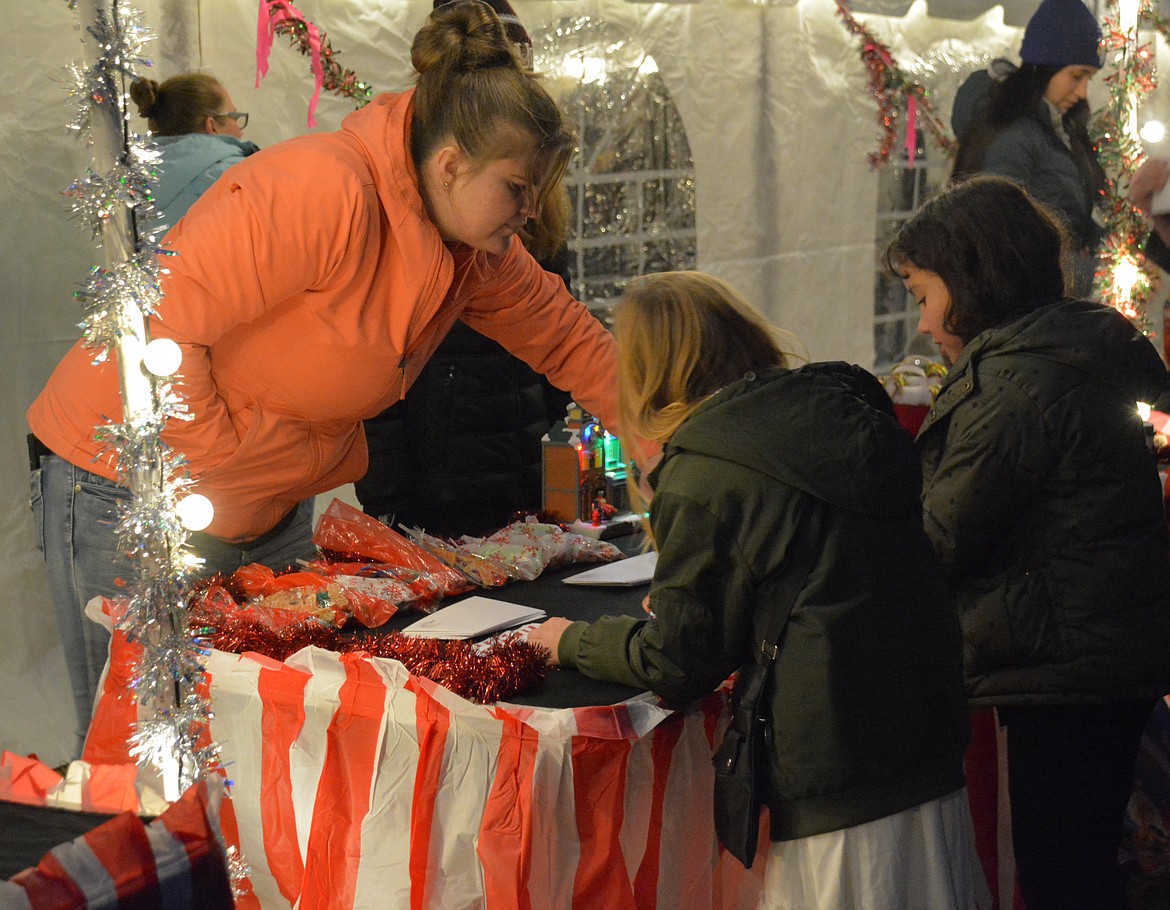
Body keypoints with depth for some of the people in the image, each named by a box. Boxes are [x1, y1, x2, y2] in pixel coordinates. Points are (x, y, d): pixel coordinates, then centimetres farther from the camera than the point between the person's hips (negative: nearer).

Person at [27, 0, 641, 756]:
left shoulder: (476, 247, 1)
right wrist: (217, 466, -20)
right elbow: (155, 324, -29)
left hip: (272, 509, 9)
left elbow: (563, 336, 15)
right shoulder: (323, 197, -27)